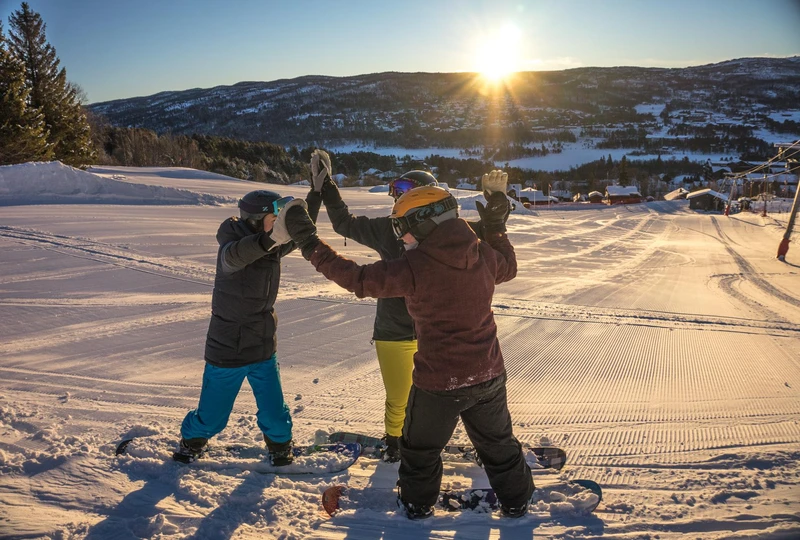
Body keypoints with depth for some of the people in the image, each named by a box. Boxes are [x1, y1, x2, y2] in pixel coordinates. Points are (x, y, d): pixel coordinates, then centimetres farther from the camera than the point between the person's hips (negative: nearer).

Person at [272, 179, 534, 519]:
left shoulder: (415, 265, -23)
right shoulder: (484, 254, -7)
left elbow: (359, 280, -19)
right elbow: (508, 268, 15)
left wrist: (310, 244, -13)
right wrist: (496, 229, 23)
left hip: (439, 382, -4)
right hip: (489, 375, 5)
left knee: (420, 448, 23)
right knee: (498, 443, 27)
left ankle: (417, 505, 42)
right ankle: (516, 502, 43)